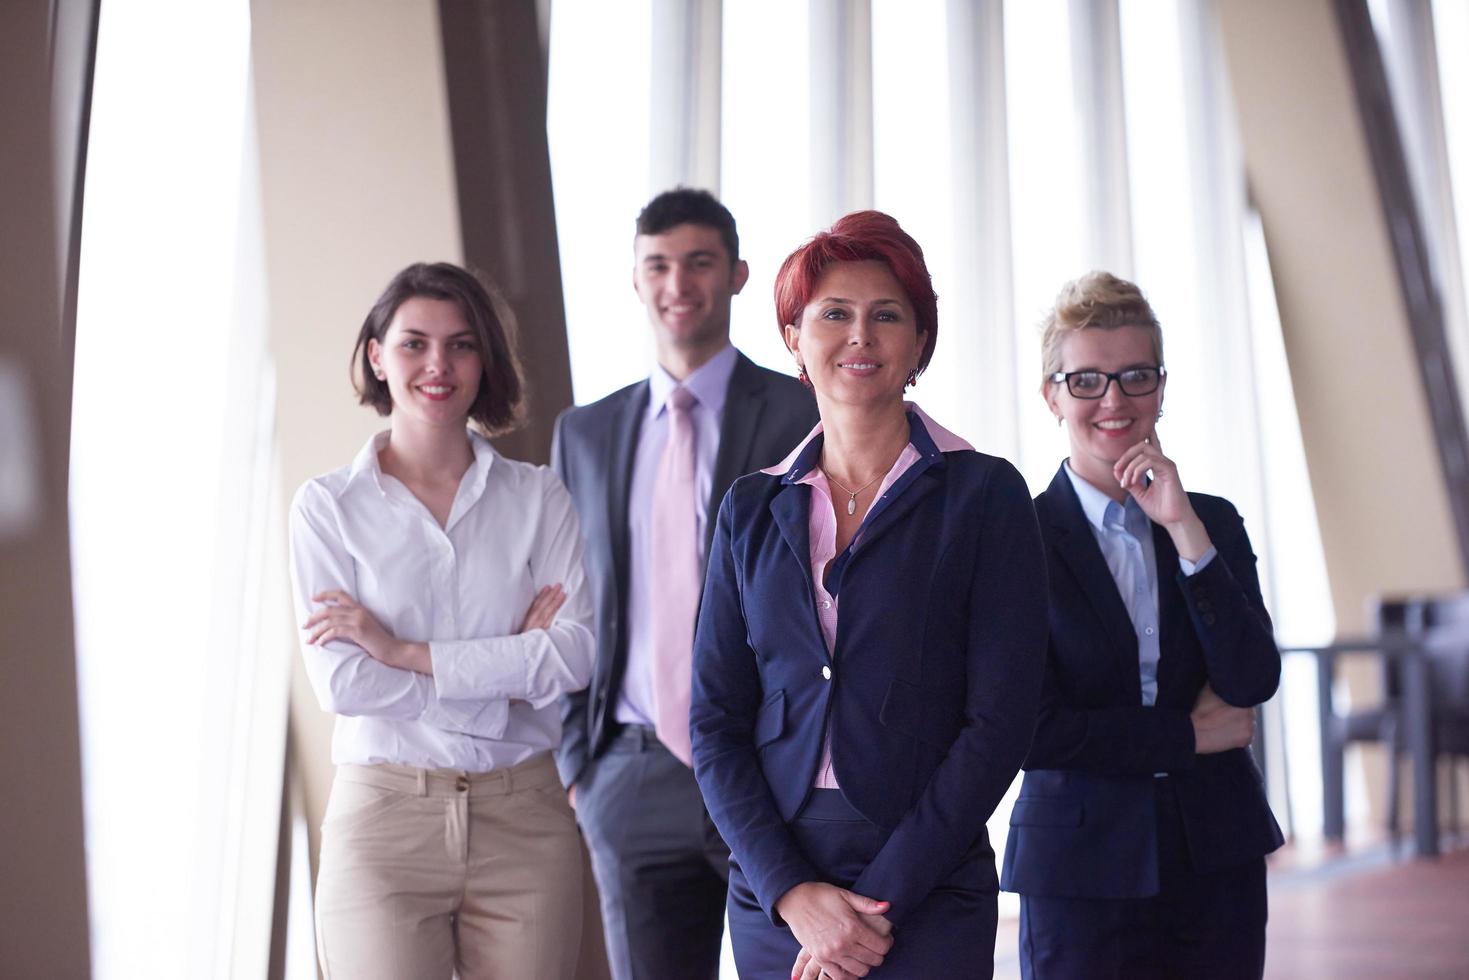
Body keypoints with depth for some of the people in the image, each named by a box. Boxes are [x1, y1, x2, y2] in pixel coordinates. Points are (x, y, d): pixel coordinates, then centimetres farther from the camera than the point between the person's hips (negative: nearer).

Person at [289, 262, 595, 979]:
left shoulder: (538, 497, 6)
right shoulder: (328, 505, 2)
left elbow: (576, 655, -7)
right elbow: (342, 683, -8)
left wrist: (403, 650, -10)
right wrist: (510, 667, -8)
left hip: (524, 819, 1)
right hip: (384, 819, -1)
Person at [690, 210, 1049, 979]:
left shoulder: (984, 496, -1)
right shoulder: (752, 510, 7)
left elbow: (998, 722, -7)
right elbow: (717, 722, 4)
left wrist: (880, 898, -12)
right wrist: (792, 891, -9)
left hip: (927, 896, -2)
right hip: (771, 891, 3)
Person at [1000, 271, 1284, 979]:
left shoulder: (1215, 523, 8)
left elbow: (1252, 683, -6)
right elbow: (1027, 729, -12)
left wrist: (1184, 529, -12)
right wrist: (1190, 734, -6)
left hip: (1218, 860, 4)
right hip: (1082, 872, -3)